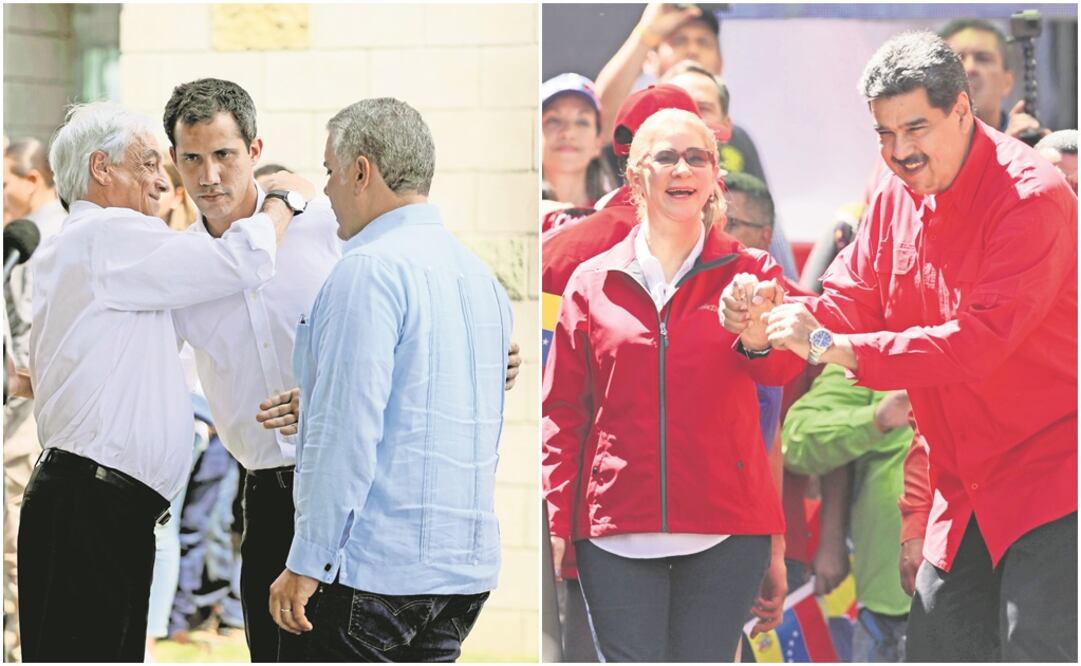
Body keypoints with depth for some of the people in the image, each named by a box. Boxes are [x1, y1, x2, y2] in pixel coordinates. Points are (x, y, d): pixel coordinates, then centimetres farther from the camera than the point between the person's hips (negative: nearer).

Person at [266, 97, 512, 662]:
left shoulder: (371, 270, -12)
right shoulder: (479, 272, 15)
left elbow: (347, 431, -18)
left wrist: (306, 562, -14)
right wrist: (310, 403, 30)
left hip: (376, 568, -8)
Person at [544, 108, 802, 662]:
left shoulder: (749, 273, 7)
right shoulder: (592, 283, 9)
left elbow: (781, 369, -12)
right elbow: (563, 412, 11)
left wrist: (757, 340, -36)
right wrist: (557, 523, 3)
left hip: (726, 532, 0)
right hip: (616, 531, 0)